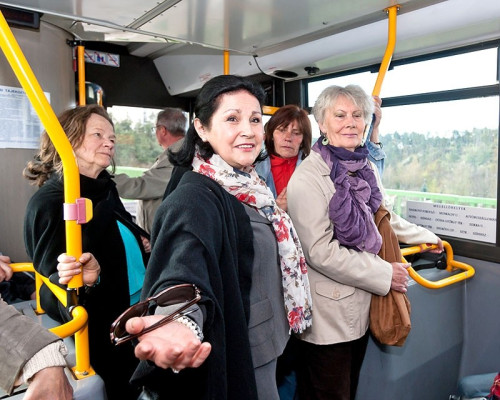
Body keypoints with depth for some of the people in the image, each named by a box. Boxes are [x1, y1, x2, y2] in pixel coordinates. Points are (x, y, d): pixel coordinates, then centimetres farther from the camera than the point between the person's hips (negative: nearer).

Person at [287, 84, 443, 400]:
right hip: (328, 312, -7)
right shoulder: (309, 177, -18)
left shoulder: (366, 169, 6)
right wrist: (385, 274, -15)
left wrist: (426, 238, 31)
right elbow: (320, 251, -22)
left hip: (361, 305, 7)